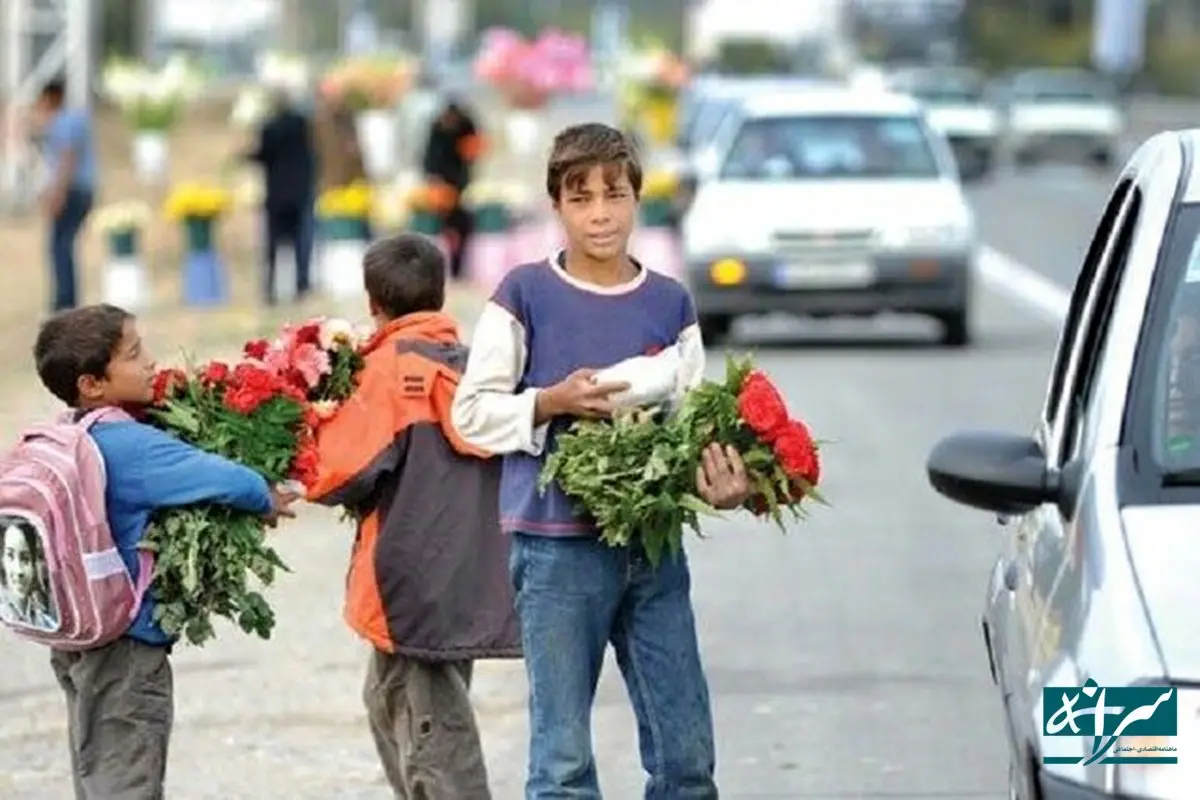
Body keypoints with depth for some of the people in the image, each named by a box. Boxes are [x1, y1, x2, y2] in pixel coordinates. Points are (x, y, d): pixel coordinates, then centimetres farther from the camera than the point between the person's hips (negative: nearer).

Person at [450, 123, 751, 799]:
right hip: (558, 548, -3)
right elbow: (472, 412, 0)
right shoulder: (527, 295, -1)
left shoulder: (670, 305, 8)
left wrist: (722, 482, -14)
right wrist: (554, 403, -16)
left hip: (654, 544, 3)